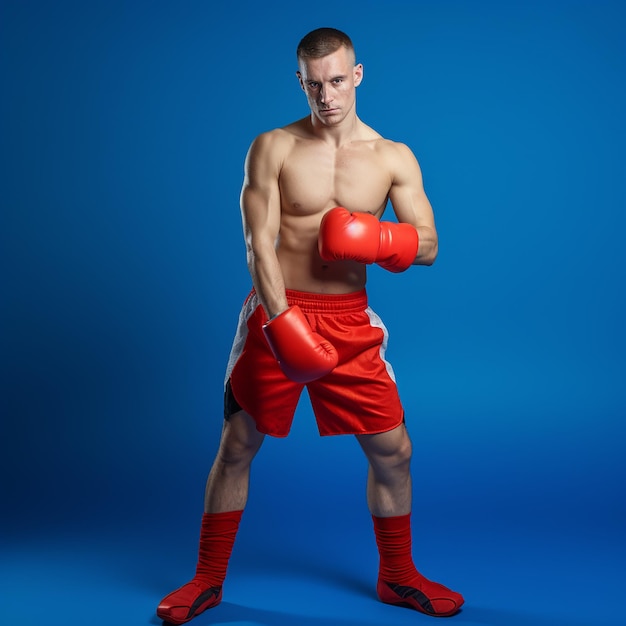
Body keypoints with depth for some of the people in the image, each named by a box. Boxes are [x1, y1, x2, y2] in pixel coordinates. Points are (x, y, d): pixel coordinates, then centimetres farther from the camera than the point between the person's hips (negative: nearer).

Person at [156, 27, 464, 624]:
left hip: (351, 321, 2)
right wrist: (282, 319, -23)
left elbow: (428, 245, 1)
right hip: (278, 310, -2)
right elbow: (259, 244, -10)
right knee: (236, 447, 4)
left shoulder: (394, 158, 4)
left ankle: (397, 576, 27)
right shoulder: (272, 148, -2)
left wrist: (376, 240, -20)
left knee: (393, 450, 5)